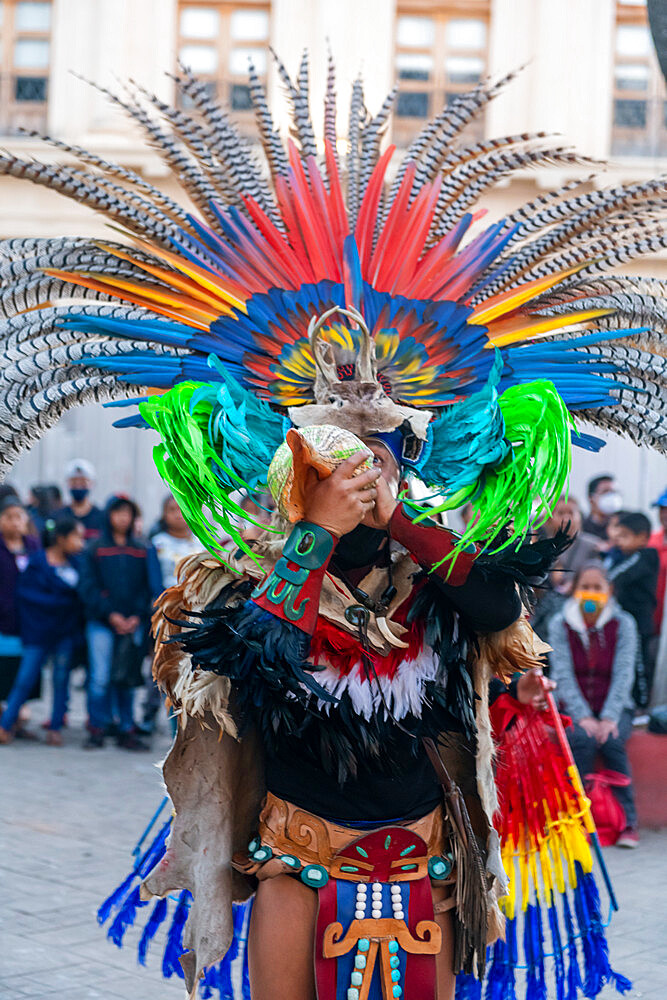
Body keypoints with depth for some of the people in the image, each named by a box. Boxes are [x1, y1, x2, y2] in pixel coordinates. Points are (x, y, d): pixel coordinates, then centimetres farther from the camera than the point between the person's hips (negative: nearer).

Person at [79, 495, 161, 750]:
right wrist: (110, 614, -11)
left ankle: (126, 731, 10)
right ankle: (97, 729, 4)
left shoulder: (142, 550, 10)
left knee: (128, 680, 4)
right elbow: (87, 586, -1)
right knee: (100, 678, -6)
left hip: (134, 623, 2)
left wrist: (138, 616, -6)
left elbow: (150, 587, 7)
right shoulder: (95, 548, 5)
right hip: (101, 623, -2)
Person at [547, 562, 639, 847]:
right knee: (583, 739, -31)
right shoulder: (560, 625, -1)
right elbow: (563, 675, -8)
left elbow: (623, 674, -8)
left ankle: (628, 823, -21)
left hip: (615, 707, 0)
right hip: (576, 707, 0)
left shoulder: (623, 624, -1)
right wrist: (583, 718, -21)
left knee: (612, 741, -30)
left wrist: (609, 718, -21)